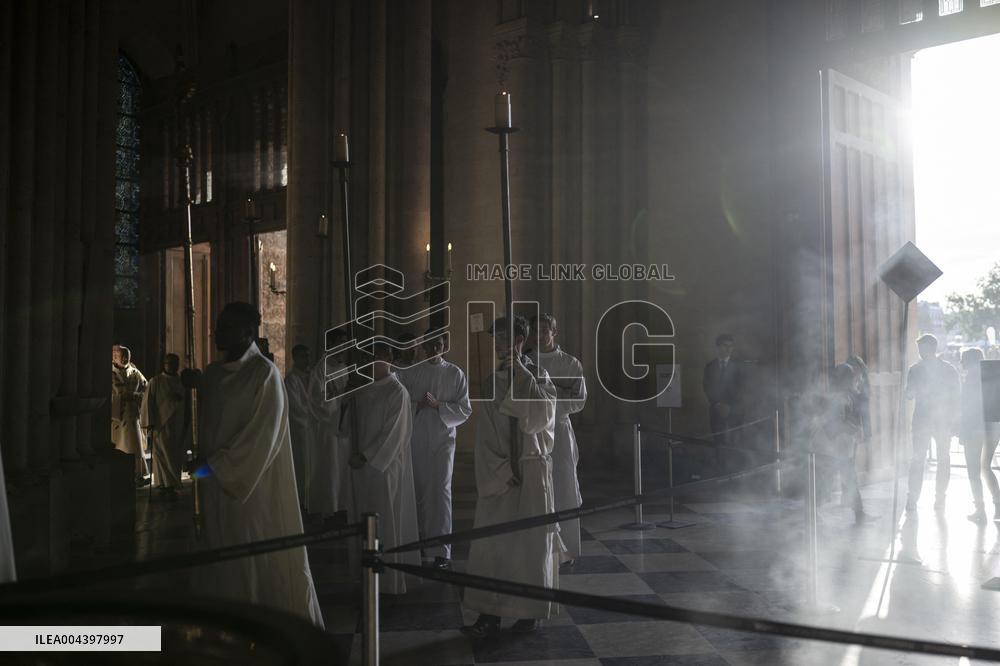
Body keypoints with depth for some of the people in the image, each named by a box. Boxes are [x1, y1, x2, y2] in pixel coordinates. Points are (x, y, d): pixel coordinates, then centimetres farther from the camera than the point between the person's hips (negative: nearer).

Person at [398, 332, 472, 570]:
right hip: (415, 440, 2)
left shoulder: (455, 374, 2)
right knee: (418, 490, 7)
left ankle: (441, 551, -6)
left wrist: (439, 405, -14)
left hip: (442, 439, -2)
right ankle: (420, 540, 24)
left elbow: (465, 410, 0)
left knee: (440, 490, -9)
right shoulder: (409, 373, 5)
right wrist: (417, 405, -13)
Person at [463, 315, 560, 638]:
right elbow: (486, 433, 4)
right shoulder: (493, 381, 6)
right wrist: (501, 470, -7)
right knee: (491, 542, -2)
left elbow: (541, 417, -18)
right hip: (497, 473, 3)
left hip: (531, 471, -2)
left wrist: (520, 372, -15)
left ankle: (530, 611, 14)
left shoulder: (538, 376, 0)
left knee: (530, 542, 3)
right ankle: (490, 614, 2)